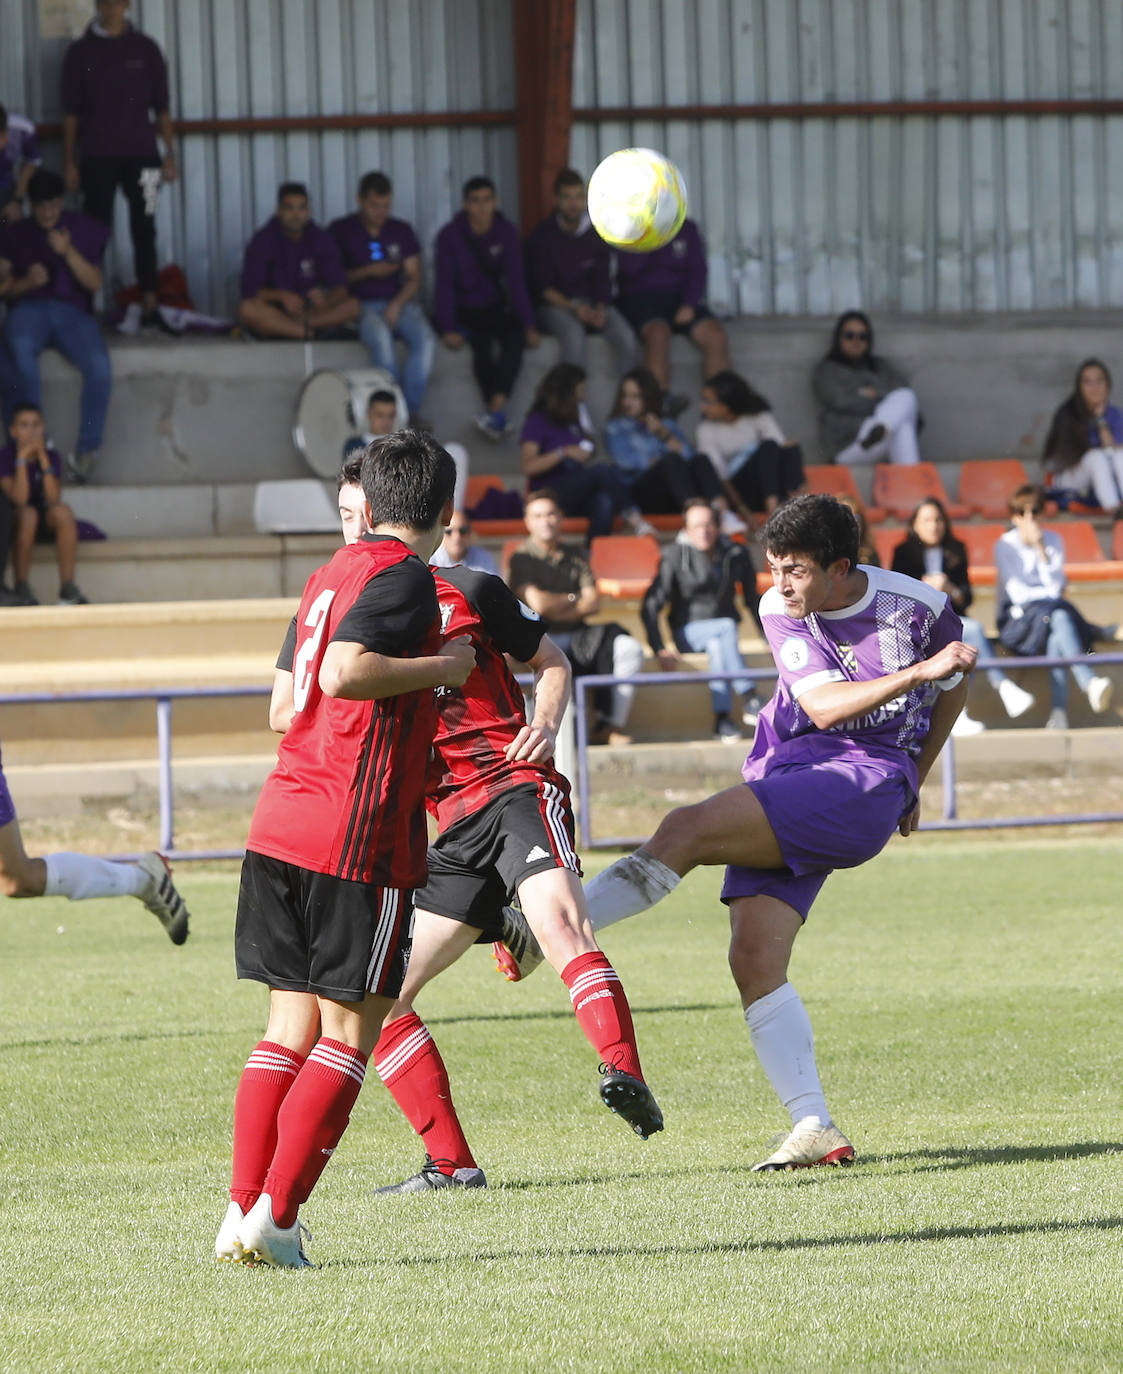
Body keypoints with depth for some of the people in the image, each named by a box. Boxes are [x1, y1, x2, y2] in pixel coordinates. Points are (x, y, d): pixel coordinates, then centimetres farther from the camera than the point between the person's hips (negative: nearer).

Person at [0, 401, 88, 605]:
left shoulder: (52, 455, -3)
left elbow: (54, 498, -17)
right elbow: (19, 499, -23)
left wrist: (43, 459, -22)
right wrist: (22, 458, -26)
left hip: (45, 525, 3)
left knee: (64, 512, -29)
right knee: (28, 513, -36)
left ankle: (67, 587, -29)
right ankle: (21, 588, -29)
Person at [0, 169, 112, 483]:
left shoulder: (84, 230, 11)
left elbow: (95, 284, 3)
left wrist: (68, 252, -12)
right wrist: (26, 282, -10)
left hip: (72, 312, 0)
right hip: (28, 308, 0)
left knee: (99, 366, -32)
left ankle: (87, 450, -20)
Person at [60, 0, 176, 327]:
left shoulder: (145, 49, 8)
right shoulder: (81, 52, 5)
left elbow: (161, 107, 10)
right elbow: (71, 113, 6)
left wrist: (169, 154, 5)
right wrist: (70, 162, 2)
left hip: (141, 154, 1)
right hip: (98, 158, -1)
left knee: (144, 231, 0)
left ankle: (150, 305, 1)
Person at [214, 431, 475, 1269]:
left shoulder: (332, 574, 17)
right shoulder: (404, 577, -8)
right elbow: (344, 672, -22)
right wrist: (442, 667, -10)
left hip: (279, 821, 8)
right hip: (358, 833, -8)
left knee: (292, 1026, 12)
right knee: (350, 1031, 0)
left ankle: (244, 1212, 6)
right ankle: (275, 1216, -6)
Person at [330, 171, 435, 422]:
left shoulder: (401, 230, 14)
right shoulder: (341, 230, 5)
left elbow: (414, 277, 9)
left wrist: (397, 305, -9)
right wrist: (367, 272, -8)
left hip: (400, 302, 3)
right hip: (362, 305, -3)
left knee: (425, 340, -29)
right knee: (381, 337, -37)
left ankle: (410, 409, -26)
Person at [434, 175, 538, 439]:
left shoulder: (506, 232, 1)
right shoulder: (450, 236, -7)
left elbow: (516, 280, -3)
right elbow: (445, 285, -12)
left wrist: (528, 325, -14)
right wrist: (448, 329, -23)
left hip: (496, 308, 2)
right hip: (463, 312, -2)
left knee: (515, 336, -30)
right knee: (482, 340, -32)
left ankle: (495, 409, -41)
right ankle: (498, 416, -29)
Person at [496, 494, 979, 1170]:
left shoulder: (919, 607, -2)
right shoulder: (779, 610, 5)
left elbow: (953, 686, 19)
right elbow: (825, 706, -8)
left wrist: (912, 784, 26)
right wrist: (918, 673, -21)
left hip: (863, 783, -5)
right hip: (783, 775, 5)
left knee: (688, 829, -25)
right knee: (754, 959, -13)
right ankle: (816, 1128, -15)